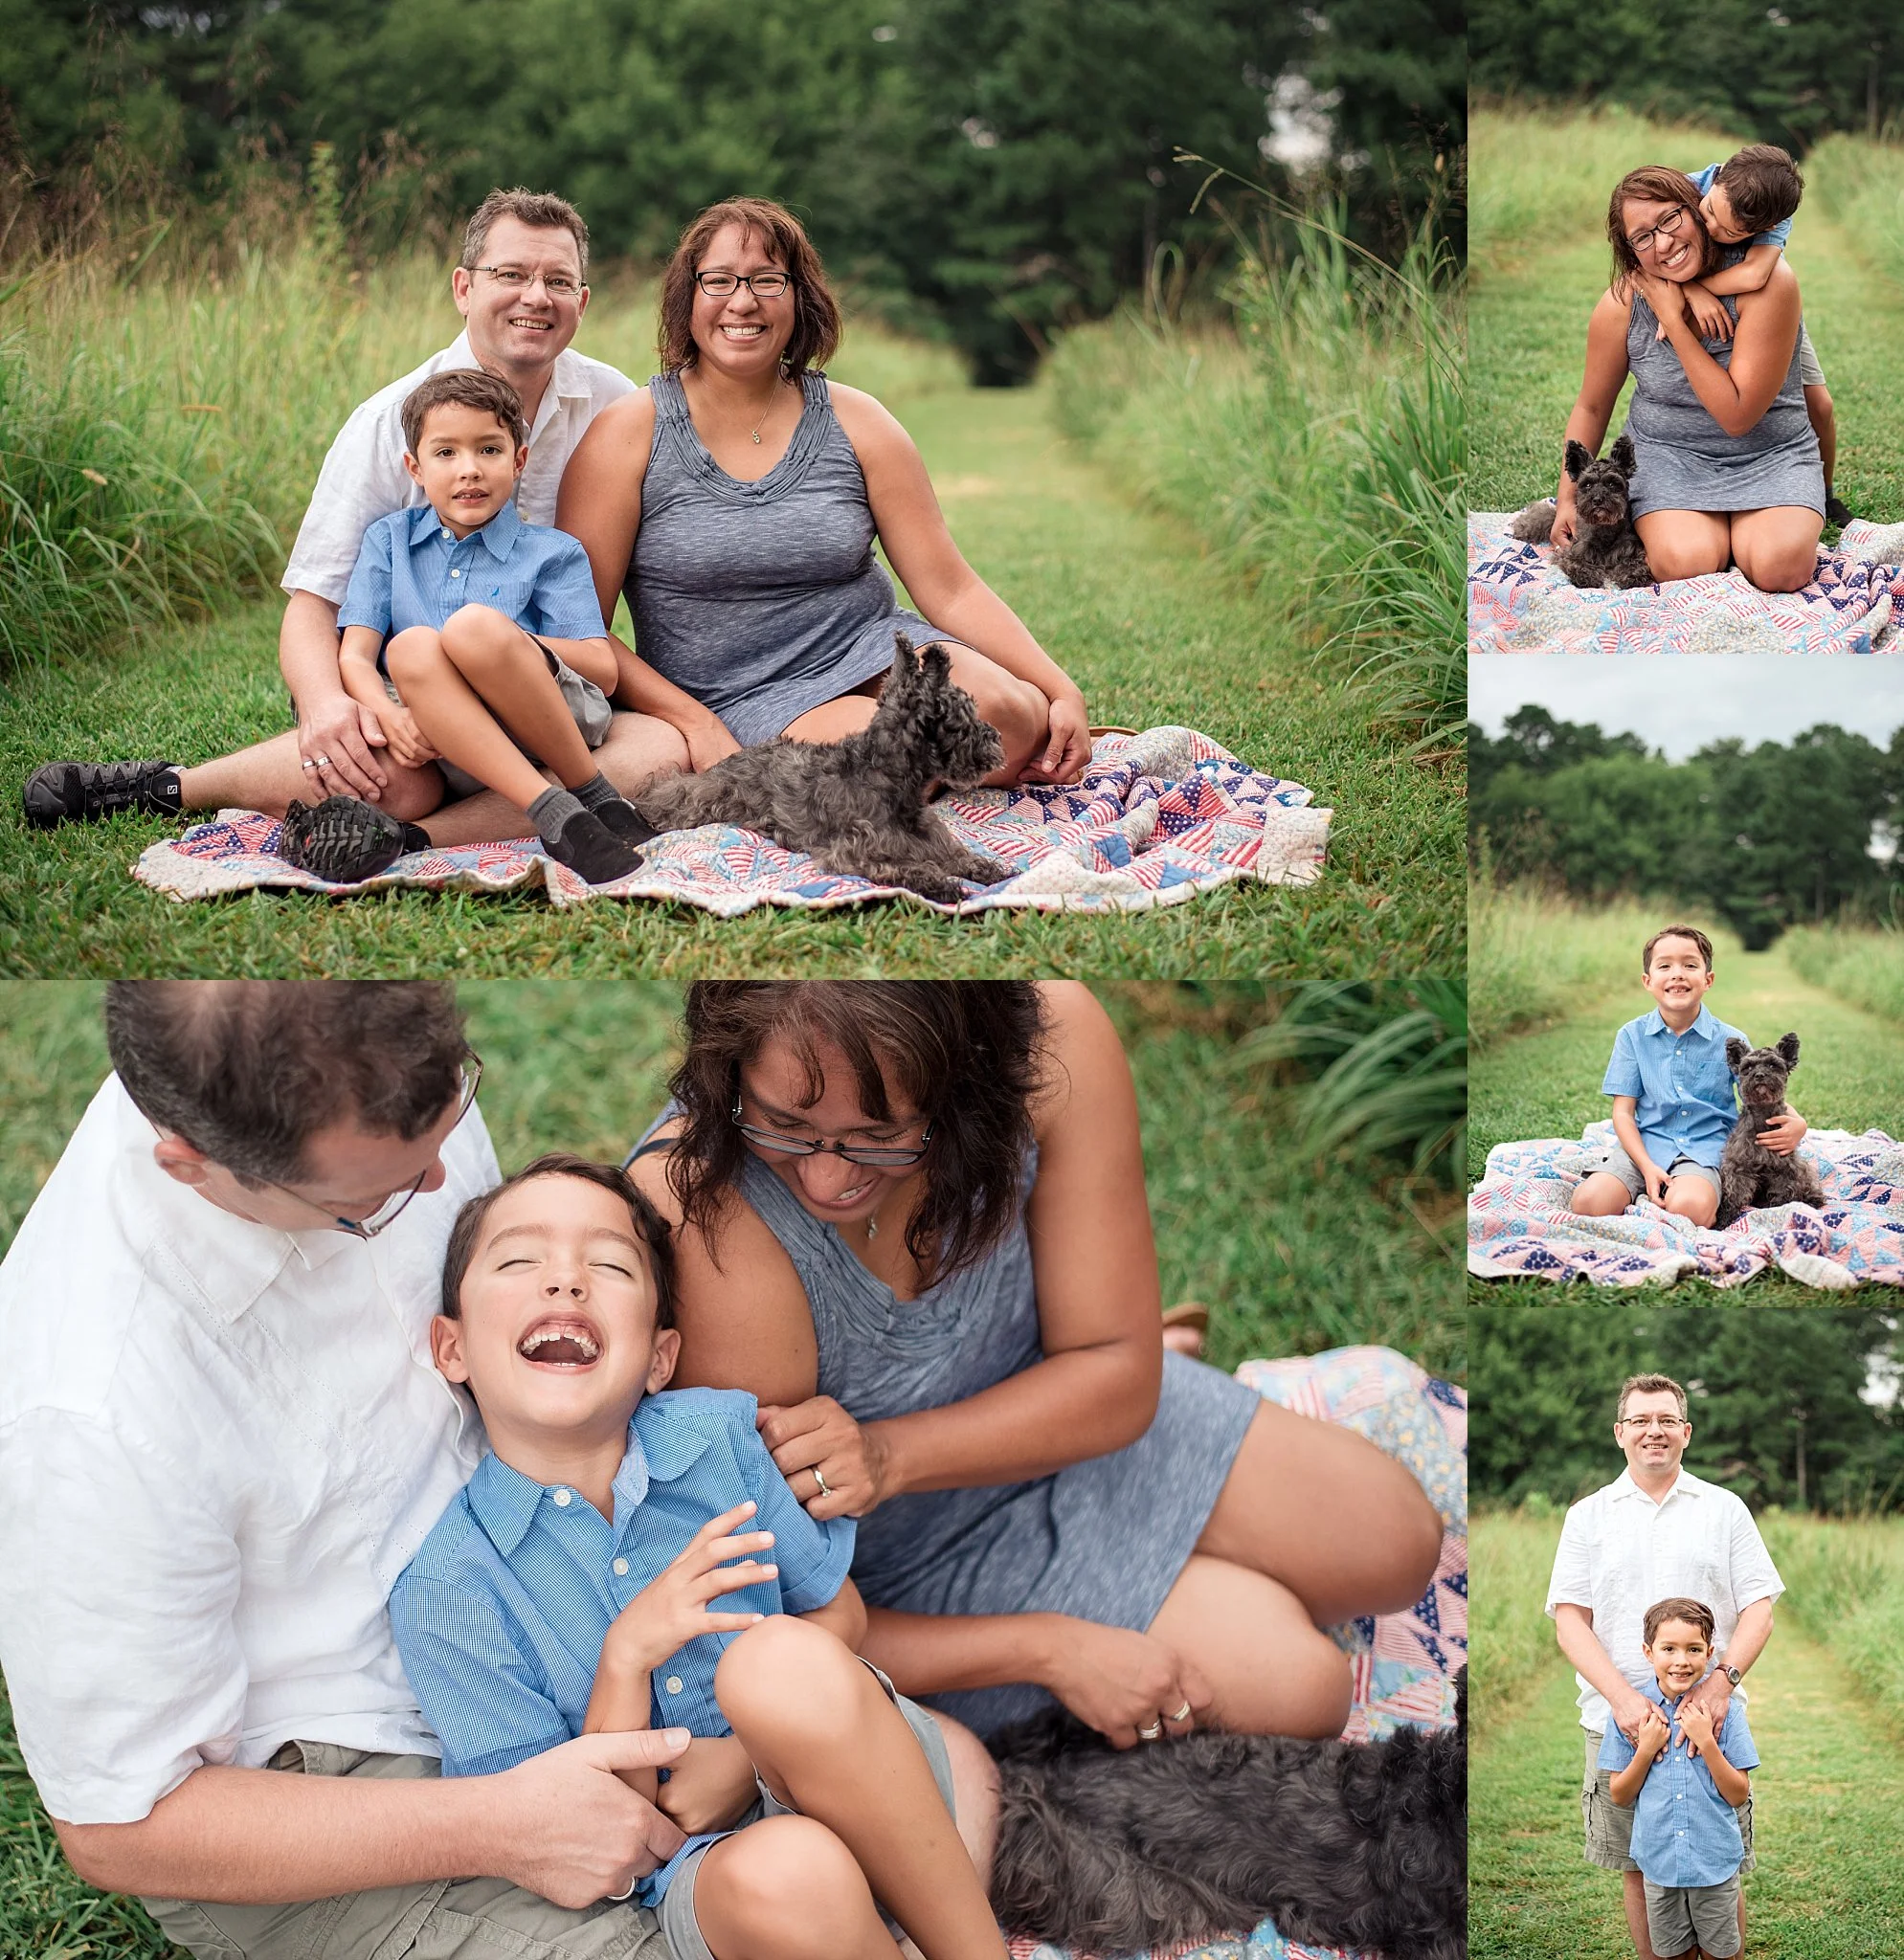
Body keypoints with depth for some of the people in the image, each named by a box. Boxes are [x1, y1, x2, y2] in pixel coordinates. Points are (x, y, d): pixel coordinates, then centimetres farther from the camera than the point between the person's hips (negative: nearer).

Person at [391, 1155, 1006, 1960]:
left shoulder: (716, 1435, -3)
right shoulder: (446, 1594, -10)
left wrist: (740, 1752, -9)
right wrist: (628, 1658, -23)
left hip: (849, 1785, 3)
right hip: (697, 1857, -2)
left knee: (780, 1656, -32)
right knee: (773, 1878, -39)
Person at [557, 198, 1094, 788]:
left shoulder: (853, 422, 6)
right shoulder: (629, 433, -1)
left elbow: (952, 590, 4)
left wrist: (1063, 693, -8)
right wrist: (695, 723, -16)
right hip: (740, 698, -3)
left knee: (1008, 713, -27)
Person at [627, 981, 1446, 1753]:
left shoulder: (1049, 1041, -31)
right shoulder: (695, 1220, -40)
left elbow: (1117, 1372, -17)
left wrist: (889, 1456, -35)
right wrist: (1052, 1650, -28)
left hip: (1060, 1409, 4)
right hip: (911, 1556, -4)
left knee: (1395, 1545, 8)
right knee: (1290, 1685, -14)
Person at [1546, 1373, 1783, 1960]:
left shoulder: (1724, 1509, 9)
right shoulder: (1588, 1516, 8)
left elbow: (1759, 1608, 4)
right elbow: (1569, 1621, 1)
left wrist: (1721, 1682, -14)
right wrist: (1622, 1696, -14)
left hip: (1711, 1715, 0)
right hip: (1619, 1718, 0)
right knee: (1639, 1870, 5)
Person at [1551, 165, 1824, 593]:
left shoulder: (1766, 280, -21)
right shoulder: (1622, 304, -10)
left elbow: (1738, 417, -23)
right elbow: (1591, 407, 7)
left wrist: (1673, 321, -25)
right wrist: (1567, 498, 2)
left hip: (1768, 456, -1)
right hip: (1667, 453, 1)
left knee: (1781, 568, -28)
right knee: (1684, 562, -29)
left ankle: (1737, 523, 7)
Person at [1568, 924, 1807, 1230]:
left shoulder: (1730, 1041, 3)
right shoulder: (1632, 1036, 4)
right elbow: (1623, 1112, 1)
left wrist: (1797, 1123, -16)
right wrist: (1648, 1167, -14)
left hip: (1704, 1150, -2)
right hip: (1644, 1147, 2)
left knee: (1690, 1207, -37)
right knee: (1589, 1202, -25)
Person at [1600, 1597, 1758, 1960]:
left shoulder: (1725, 1712, -8)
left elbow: (1738, 1795, -8)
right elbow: (1619, 1796, -1)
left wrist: (1706, 1742, -20)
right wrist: (1646, 1749, -15)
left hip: (1716, 1862, -1)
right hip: (1659, 1860, 1)